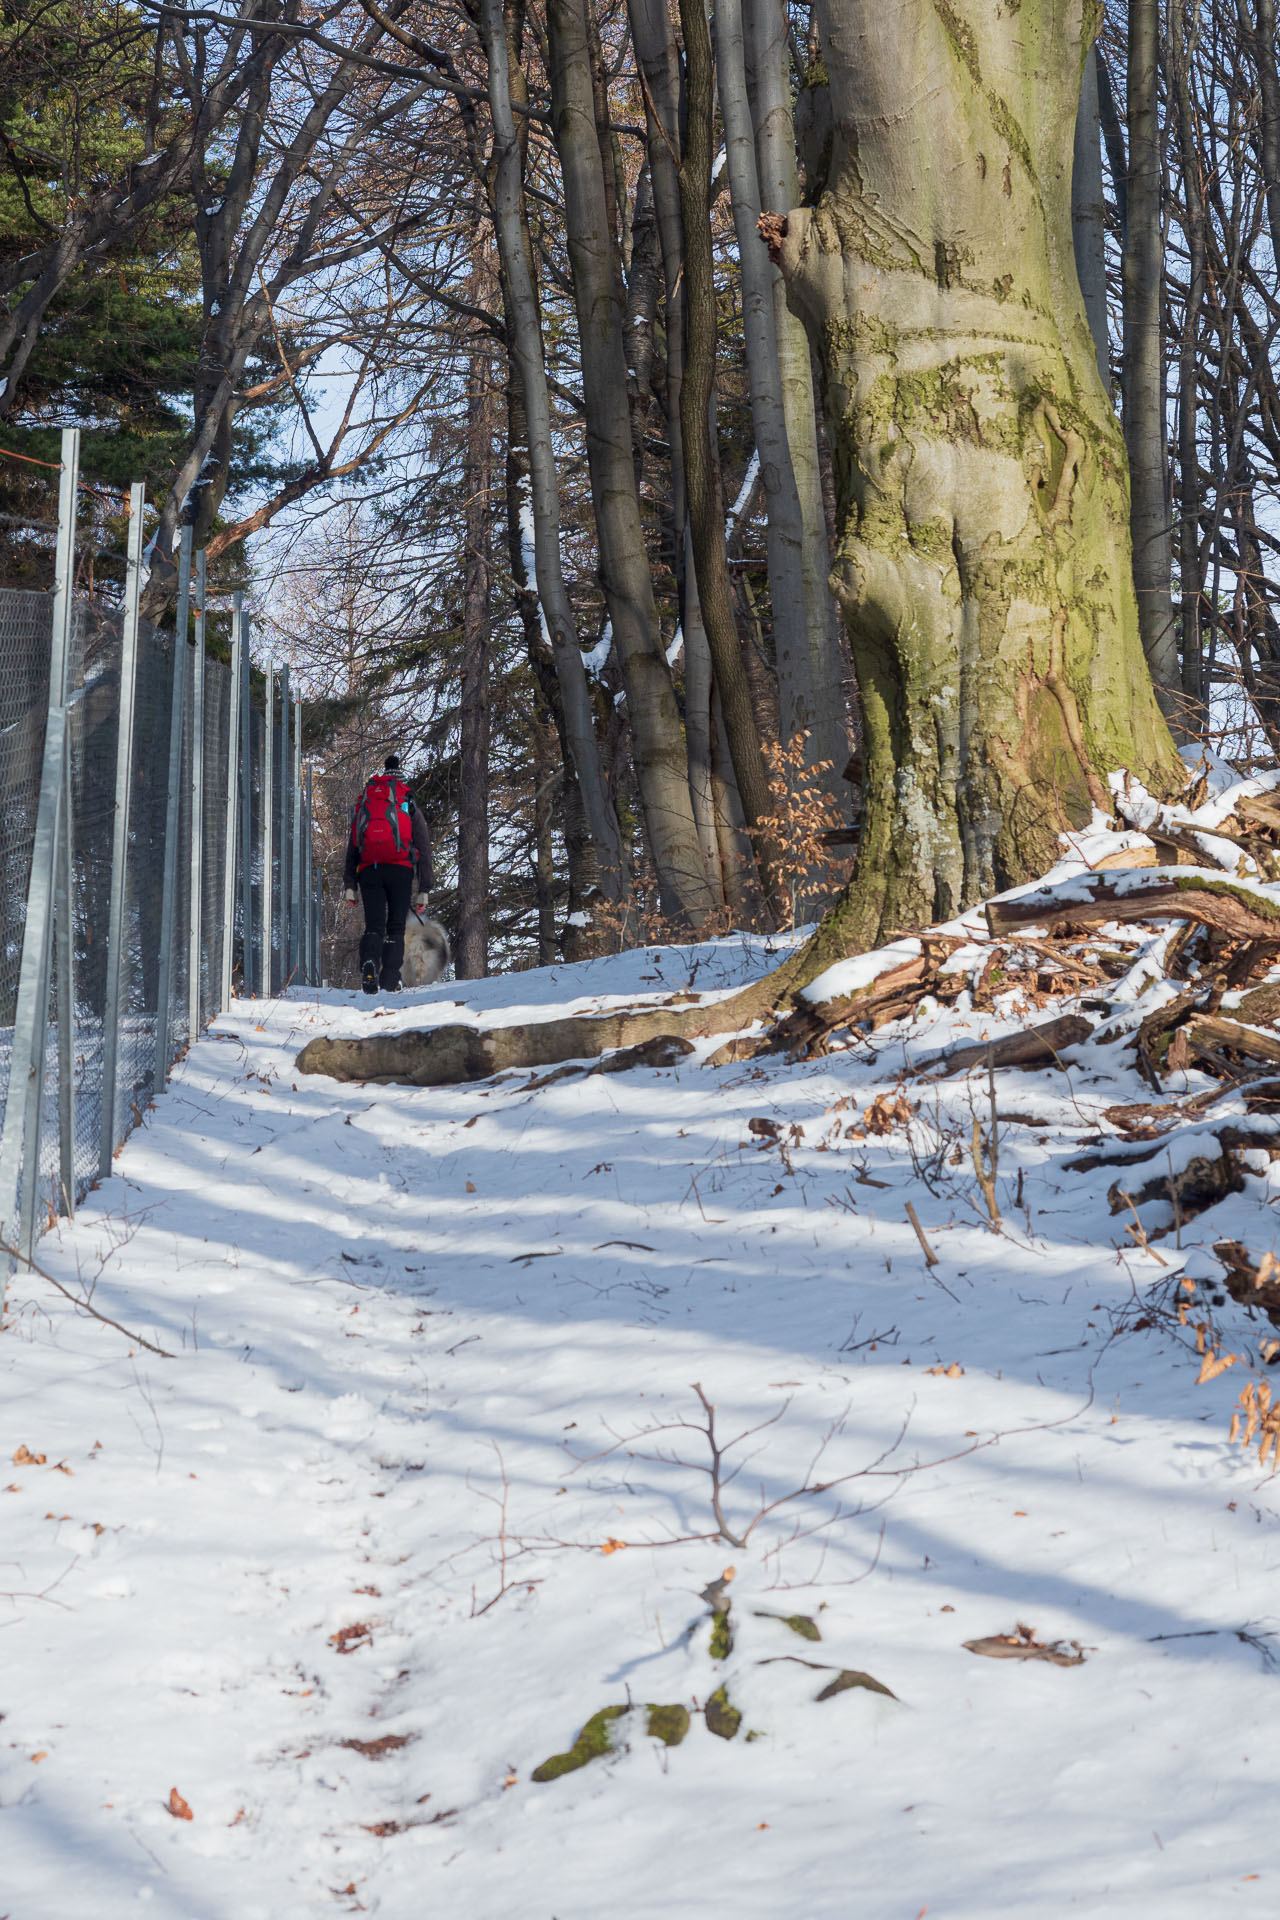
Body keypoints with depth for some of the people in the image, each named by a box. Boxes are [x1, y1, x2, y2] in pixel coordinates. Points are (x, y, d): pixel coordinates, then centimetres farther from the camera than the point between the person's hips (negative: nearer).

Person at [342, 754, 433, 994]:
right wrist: (423, 891, 11)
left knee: (374, 926, 2)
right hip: (400, 870, -1)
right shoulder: (410, 808, 16)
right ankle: (390, 981, -7)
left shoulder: (362, 806, 22)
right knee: (396, 927, 4)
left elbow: (351, 850, 16)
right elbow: (424, 850, 11)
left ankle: (369, 963, -27)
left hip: (369, 870, 2)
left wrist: (349, 886, 13)